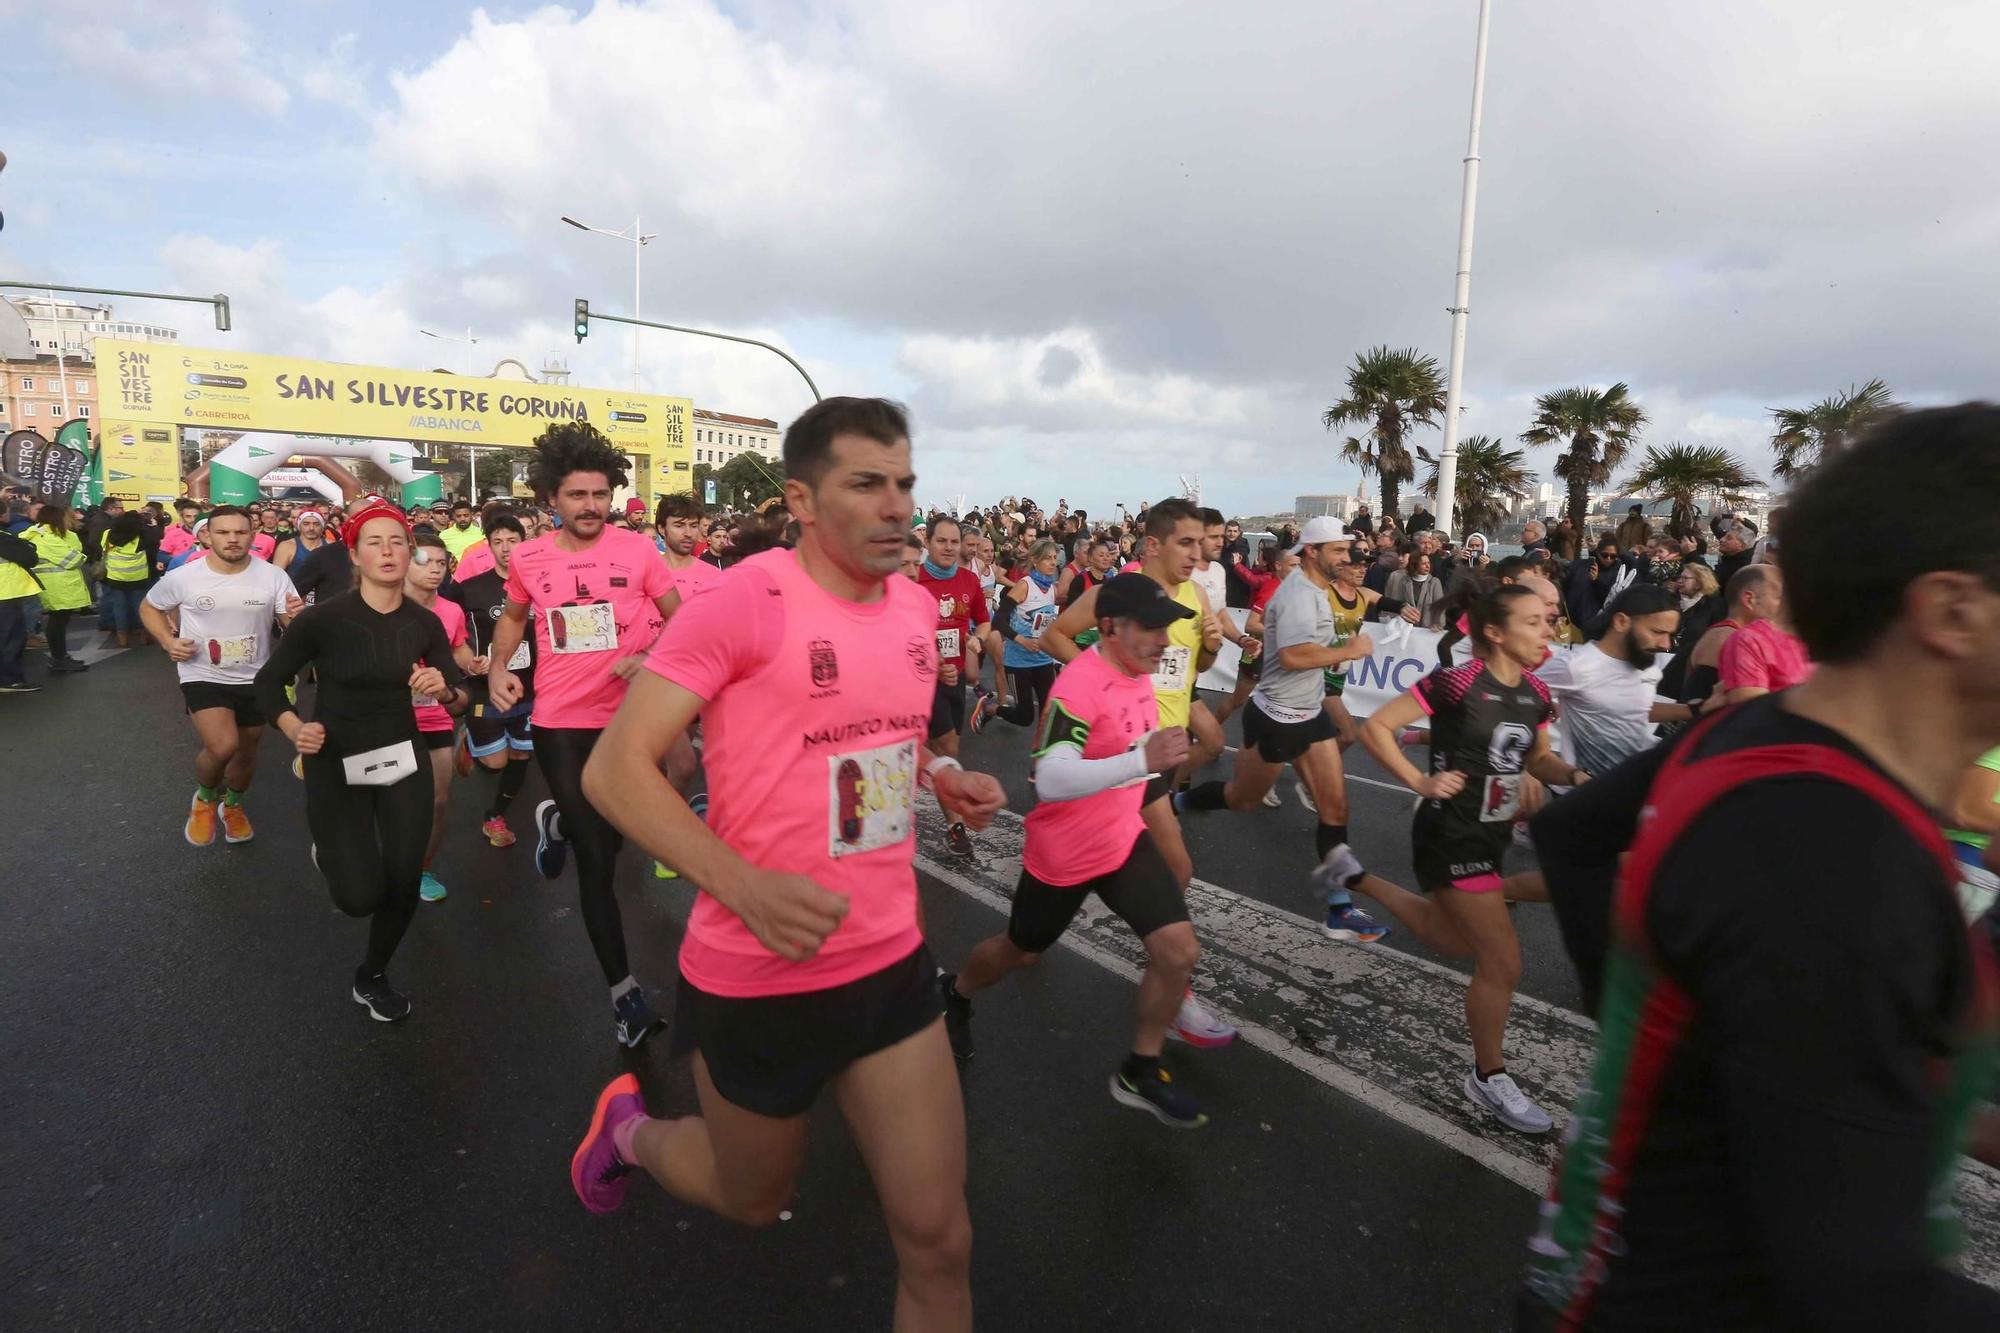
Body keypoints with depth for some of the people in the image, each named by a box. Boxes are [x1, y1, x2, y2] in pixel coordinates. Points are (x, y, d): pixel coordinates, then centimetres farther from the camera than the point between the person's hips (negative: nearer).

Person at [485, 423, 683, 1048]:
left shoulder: (638, 549, -8)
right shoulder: (527, 558, 0)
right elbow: (513, 617, 19)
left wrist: (651, 660, -18)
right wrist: (497, 667, 3)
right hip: (559, 723, 0)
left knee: (608, 843, 17)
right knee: (596, 863, 1)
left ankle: (559, 818, 53)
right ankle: (623, 990, 14)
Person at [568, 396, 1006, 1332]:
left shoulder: (917, 607, 3)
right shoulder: (744, 600, -19)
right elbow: (614, 769, -18)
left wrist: (943, 780, 0)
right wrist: (744, 885, -31)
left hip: (891, 963, 5)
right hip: (757, 976, -5)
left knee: (938, 1238, 9)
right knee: (755, 1201, 22)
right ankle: (628, 1130, 54)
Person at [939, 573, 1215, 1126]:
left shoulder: (1138, 669, -3)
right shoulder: (1078, 686, -29)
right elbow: (1050, 780, -42)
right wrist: (1142, 760, -51)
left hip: (1125, 839, 7)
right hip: (1063, 852, -6)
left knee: (1179, 951, -4)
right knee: (1019, 952, 16)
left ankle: (1140, 1073, 18)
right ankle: (954, 994, 50)